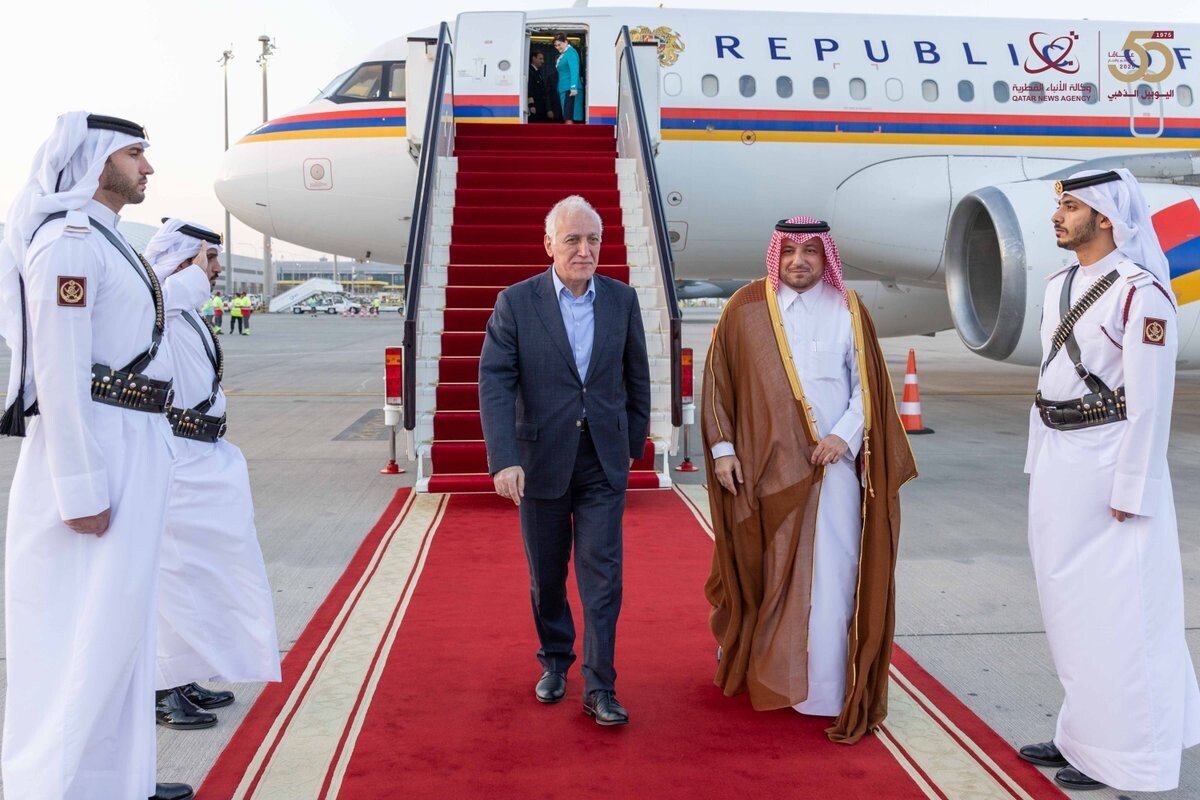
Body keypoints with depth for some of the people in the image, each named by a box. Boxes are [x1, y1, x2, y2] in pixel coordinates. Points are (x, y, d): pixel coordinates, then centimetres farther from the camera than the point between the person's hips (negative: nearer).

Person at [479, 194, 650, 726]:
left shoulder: (622, 299, 1)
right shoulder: (515, 302, -7)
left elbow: (637, 378, 10)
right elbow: (495, 383, -13)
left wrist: (634, 444, 12)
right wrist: (503, 459, -23)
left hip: (604, 463, 1)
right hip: (541, 461, 0)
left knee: (602, 574, -1)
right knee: (546, 576, 14)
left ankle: (599, 688, 9)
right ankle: (555, 662, 36)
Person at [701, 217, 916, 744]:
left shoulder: (847, 310, 4)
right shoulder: (745, 307, 2)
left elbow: (869, 383, 4)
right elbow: (719, 381, 3)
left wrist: (845, 433, -11)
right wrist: (722, 447, -3)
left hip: (828, 464, 0)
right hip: (762, 464, 0)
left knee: (828, 576, -2)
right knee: (760, 572, 10)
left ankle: (826, 689, 6)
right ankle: (750, 664, 30)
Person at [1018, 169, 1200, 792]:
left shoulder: (1140, 292, -14)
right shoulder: (1058, 286, 11)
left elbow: (1149, 401, -15)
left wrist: (1129, 490, -15)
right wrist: (1038, 460, 16)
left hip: (1108, 465, -8)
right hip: (1057, 465, 8)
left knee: (1112, 609, 1)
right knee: (1068, 604, 14)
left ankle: (1117, 754, 14)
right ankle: (1082, 733, 27)